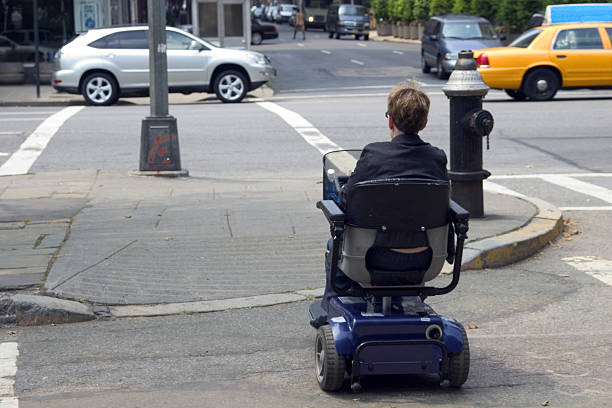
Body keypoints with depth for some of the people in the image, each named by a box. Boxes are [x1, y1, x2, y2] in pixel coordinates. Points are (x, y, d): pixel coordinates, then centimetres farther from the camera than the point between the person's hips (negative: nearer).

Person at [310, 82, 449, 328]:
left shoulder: (373, 155, -14)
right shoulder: (437, 158, -4)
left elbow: (345, 202, -7)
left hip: (380, 258, -3)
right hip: (423, 261, 3)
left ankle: (330, 307, 43)